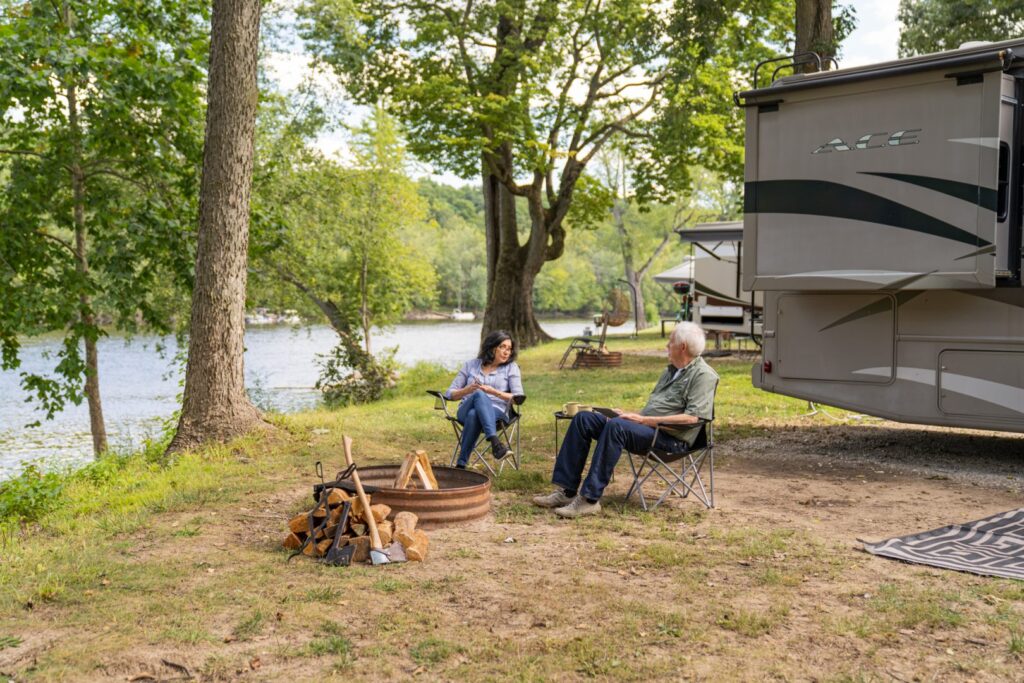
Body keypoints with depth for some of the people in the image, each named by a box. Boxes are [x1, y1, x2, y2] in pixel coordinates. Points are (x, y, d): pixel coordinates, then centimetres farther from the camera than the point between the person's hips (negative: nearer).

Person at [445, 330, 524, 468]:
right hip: (465, 412, 1)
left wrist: (493, 391, -13)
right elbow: (450, 394, 12)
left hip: (497, 413, -1)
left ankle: (461, 464, -42)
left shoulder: (511, 368, 13)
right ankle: (495, 442, -55)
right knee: (479, 395, -38)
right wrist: (467, 390, -10)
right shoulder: (470, 365, 16)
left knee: (474, 415, -40)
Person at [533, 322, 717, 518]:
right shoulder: (672, 370, 24)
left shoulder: (704, 375, -7)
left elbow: (692, 417, -19)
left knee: (615, 426, -35)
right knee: (583, 418, -3)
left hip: (670, 438, -10)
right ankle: (567, 491, -9)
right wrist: (632, 415, 10)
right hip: (647, 427, 10)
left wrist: (645, 420, -19)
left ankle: (589, 499, -34)